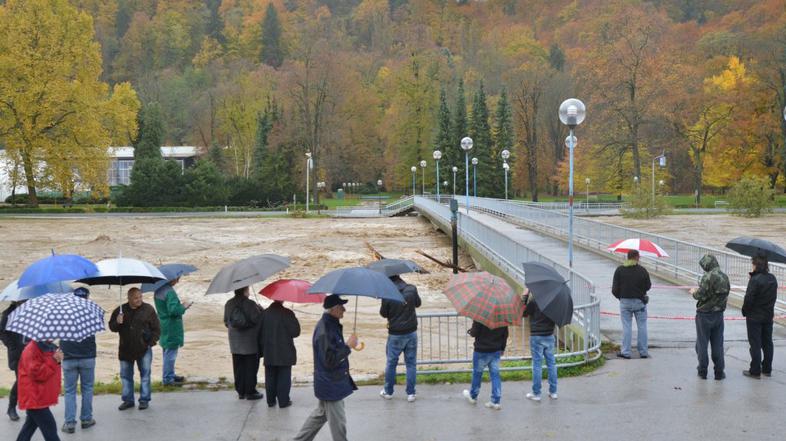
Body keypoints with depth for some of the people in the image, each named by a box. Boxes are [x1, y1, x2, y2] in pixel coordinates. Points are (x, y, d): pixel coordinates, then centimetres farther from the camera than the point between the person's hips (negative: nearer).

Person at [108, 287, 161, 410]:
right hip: (126, 349, 2)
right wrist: (117, 323, -13)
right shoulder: (120, 310, 3)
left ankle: (144, 400, 12)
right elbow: (111, 327, 9)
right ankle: (128, 400, 18)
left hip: (144, 349, -2)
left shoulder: (148, 309, -2)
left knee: (145, 375, 2)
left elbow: (156, 329, 2)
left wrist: (151, 343, -6)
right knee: (125, 375, 8)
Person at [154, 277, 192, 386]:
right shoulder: (170, 292, -22)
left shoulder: (158, 290, 8)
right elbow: (173, 310, -28)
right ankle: (167, 379, 4)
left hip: (162, 325, 10)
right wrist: (183, 307, -11)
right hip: (171, 327, -10)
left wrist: (180, 305, 13)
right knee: (170, 352, -1)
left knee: (167, 351, 19)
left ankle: (170, 375, 30)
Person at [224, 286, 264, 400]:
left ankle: (240, 391, 17)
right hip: (250, 343, -5)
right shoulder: (250, 304, -16)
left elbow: (226, 321, 9)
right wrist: (260, 309, 0)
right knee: (251, 367, 4)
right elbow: (257, 319, -17)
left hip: (235, 343, 6)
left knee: (238, 367, 12)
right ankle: (250, 392, 6)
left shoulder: (229, 304, 3)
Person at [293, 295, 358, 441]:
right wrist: (348, 346, -25)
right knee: (338, 422, 3)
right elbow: (330, 360, -28)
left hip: (329, 383, 10)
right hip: (331, 385, -10)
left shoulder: (331, 325, 5)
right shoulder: (325, 331, -27)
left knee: (320, 415, 23)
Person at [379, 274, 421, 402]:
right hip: (411, 333, 2)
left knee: (391, 363, 14)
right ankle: (410, 393, 12)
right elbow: (418, 304, 10)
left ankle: (388, 392, 25)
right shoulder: (412, 289, -9)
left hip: (395, 334, -2)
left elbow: (383, 313, -4)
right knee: (411, 363, 10)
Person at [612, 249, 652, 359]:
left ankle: (625, 352, 5)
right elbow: (648, 286, 0)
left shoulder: (620, 270, -5)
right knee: (642, 327, 8)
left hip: (625, 302, 1)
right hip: (639, 302, -1)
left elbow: (615, 289, -6)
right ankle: (643, 352, 11)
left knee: (626, 327, 5)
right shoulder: (642, 270, -7)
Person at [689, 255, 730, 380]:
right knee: (717, 344, 12)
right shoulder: (725, 277, 2)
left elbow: (700, 295, -21)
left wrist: (694, 292, 2)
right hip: (719, 314, 6)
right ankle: (719, 372, 15)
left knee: (702, 344, 7)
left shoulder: (708, 277, -19)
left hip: (704, 315, -6)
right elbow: (725, 294, 10)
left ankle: (702, 371, 13)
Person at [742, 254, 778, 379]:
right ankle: (767, 369, 23)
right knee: (767, 343, 15)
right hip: (768, 316, 7)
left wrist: (745, 311, -6)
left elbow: (748, 299, -19)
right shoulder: (773, 279, 1)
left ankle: (755, 371, 5)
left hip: (754, 317, -7)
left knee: (755, 344, 1)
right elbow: (774, 297, 9)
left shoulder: (755, 280, -21)